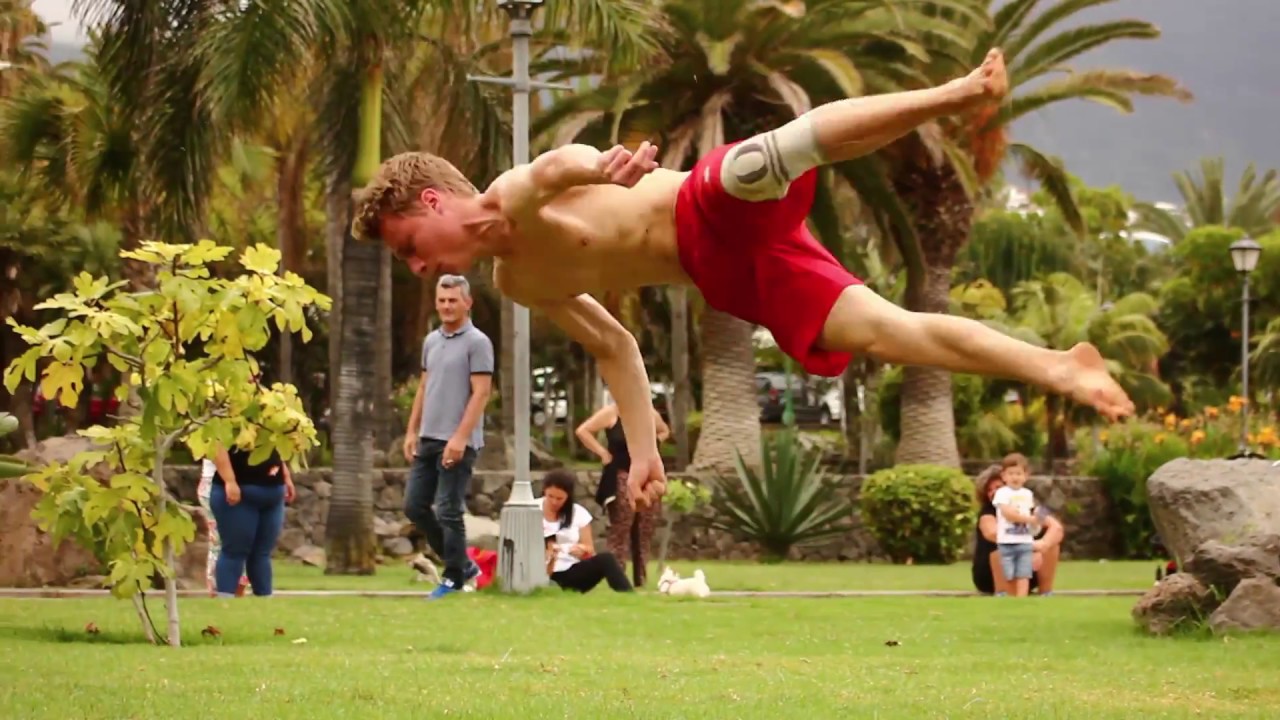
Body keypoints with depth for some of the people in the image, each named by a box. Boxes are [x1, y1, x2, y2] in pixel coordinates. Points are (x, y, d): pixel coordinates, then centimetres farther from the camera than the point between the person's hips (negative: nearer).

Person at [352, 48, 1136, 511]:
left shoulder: (514, 196, -5)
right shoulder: (519, 283, 20)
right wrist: (646, 456, 24)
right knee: (885, 331, -9)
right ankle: (1062, 369, -14)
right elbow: (616, 346, 29)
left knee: (774, 153, -40)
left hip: (722, 212, -7)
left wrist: (601, 169, -54)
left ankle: (959, 91, -47)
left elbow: (560, 165, -30)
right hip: (731, 280, 7)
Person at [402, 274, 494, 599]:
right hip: (428, 439, 8)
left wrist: (460, 437, -20)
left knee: (449, 512, -6)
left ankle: (454, 578, 6)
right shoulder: (431, 340, 15)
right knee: (414, 506, 7)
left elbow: (480, 393, -13)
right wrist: (412, 431, 14)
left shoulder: (477, 343, -8)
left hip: (457, 442, -8)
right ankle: (462, 563, 18)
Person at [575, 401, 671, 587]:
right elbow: (582, 430, -8)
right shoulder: (611, 413, -5)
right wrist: (603, 452, -10)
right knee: (620, 531, -10)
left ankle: (640, 581, 11)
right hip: (622, 479, -5)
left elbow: (664, 431, 29)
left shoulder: (650, 414, 9)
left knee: (644, 532, 6)